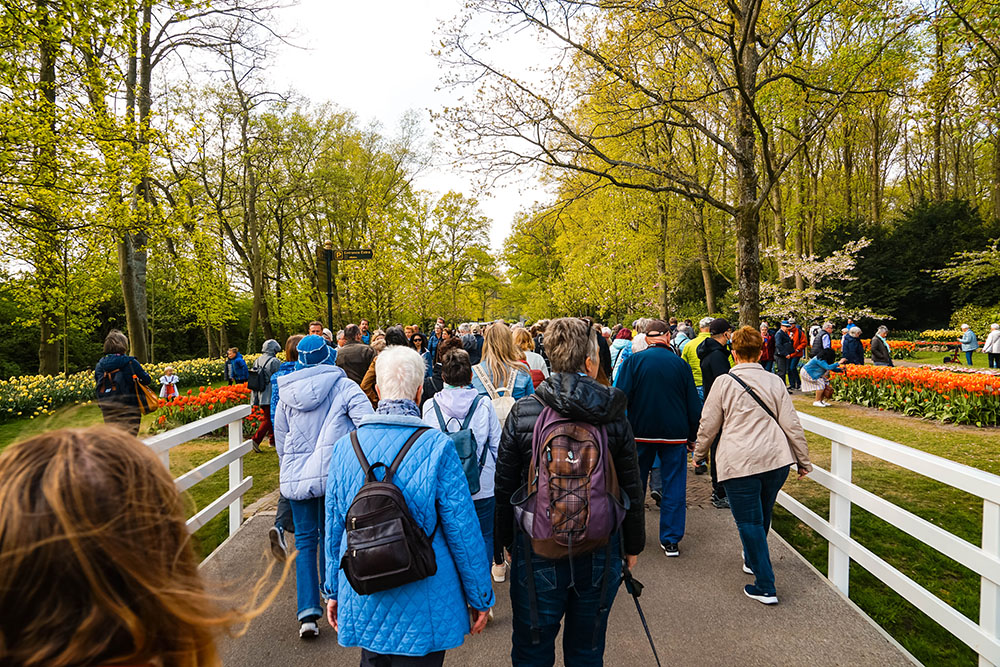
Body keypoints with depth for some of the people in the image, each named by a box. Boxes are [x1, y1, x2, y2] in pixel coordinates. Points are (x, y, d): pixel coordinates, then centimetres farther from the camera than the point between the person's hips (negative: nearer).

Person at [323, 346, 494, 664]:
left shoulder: (345, 447, -5)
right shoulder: (437, 447, -18)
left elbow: (334, 527, 3)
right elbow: (463, 531, -14)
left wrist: (333, 590, 17)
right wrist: (481, 598, -1)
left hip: (362, 602, 4)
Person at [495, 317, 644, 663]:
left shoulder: (522, 413, -12)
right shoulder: (614, 417, -9)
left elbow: (505, 486, -5)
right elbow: (631, 489, -2)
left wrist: (506, 541, 10)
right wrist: (633, 545, 13)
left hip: (536, 549, -1)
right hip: (600, 551, 1)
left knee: (532, 650, 18)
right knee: (587, 650, 22)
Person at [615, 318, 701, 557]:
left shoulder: (633, 361, -7)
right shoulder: (681, 365, -1)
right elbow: (694, 404, 5)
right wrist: (692, 436, 15)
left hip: (640, 432, 0)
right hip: (675, 434, 0)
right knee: (674, 487, 8)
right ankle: (671, 540, 11)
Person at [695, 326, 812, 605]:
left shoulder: (724, 383, -6)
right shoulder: (775, 382, 4)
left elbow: (708, 425, 1)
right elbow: (791, 425, 6)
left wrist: (699, 452, 17)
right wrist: (803, 461, 16)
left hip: (739, 463, -5)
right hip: (776, 459, 5)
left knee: (749, 522, 3)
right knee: (762, 516, 23)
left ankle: (764, 587, 6)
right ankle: (752, 560, 43)